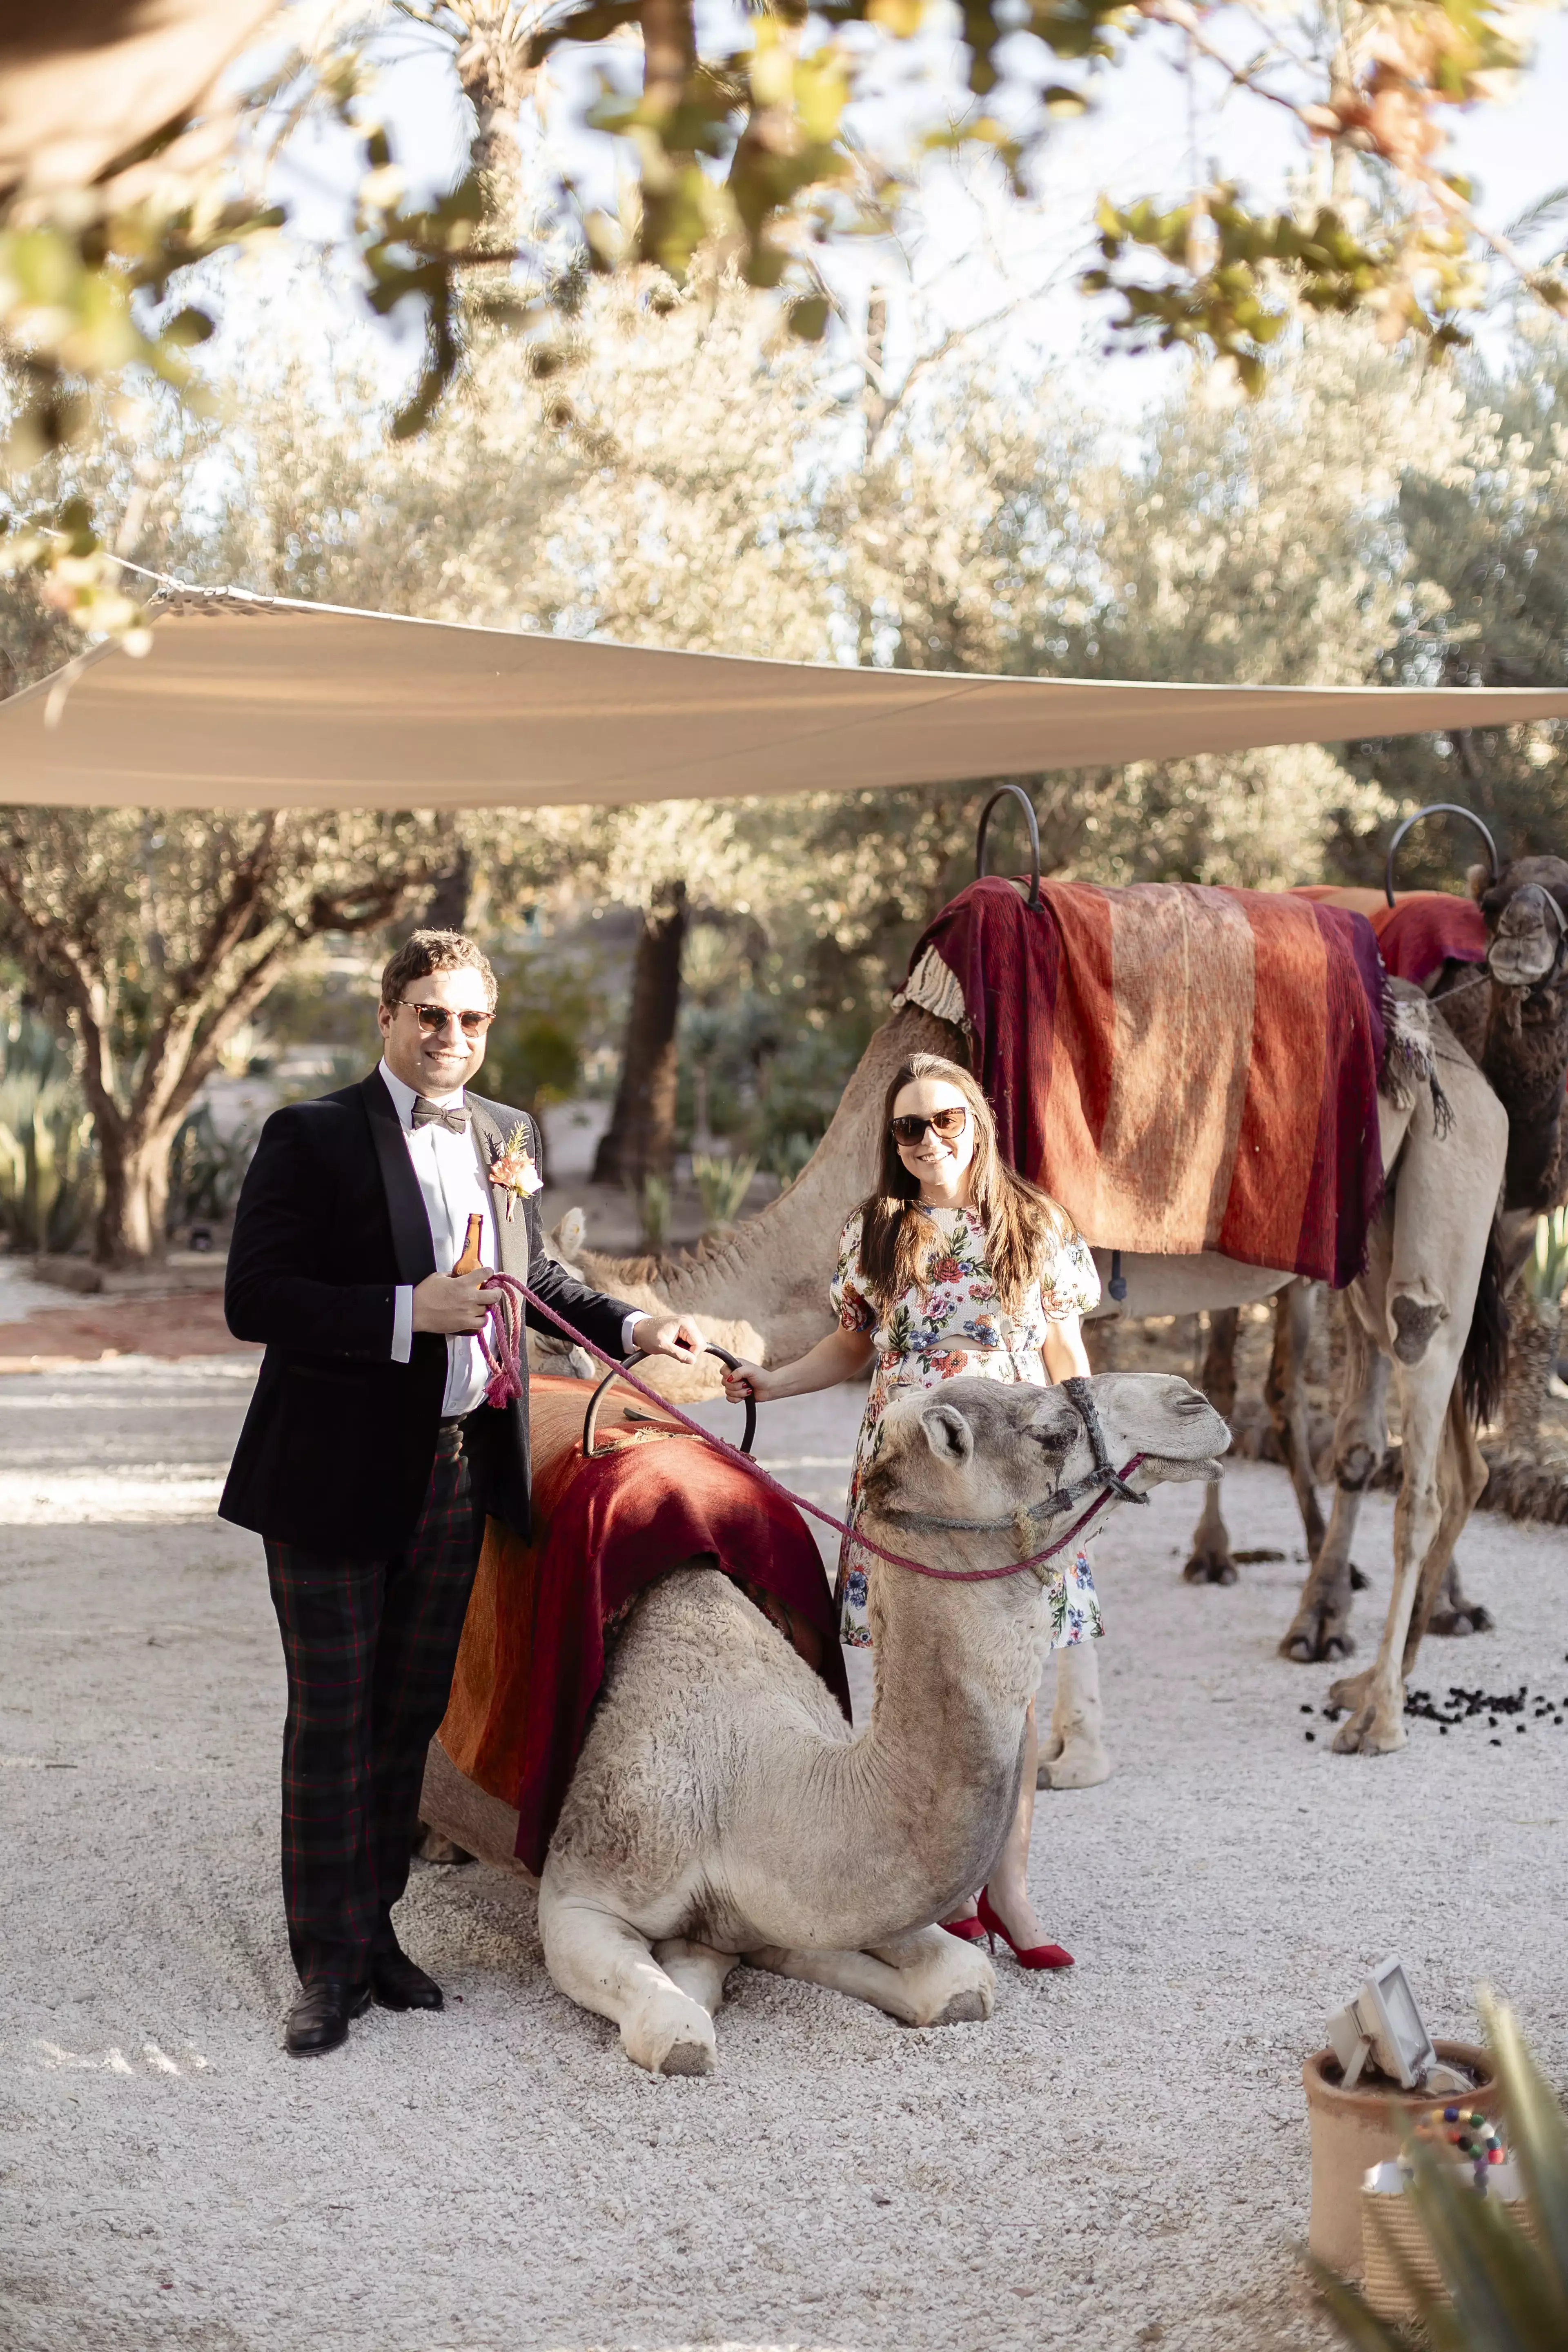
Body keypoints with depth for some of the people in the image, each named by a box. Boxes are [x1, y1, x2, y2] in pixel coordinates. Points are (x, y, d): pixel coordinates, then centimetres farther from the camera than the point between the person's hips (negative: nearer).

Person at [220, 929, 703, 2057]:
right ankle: (331, 1961, 13)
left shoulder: (508, 1137, 9)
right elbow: (253, 1298, -17)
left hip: (459, 1469, 6)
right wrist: (406, 1313, -24)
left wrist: (627, 1325, 11)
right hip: (337, 1478, -6)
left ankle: (374, 1927, 29)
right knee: (332, 1722, 2)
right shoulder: (311, 1137, -10)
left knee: (412, 1713, 15)